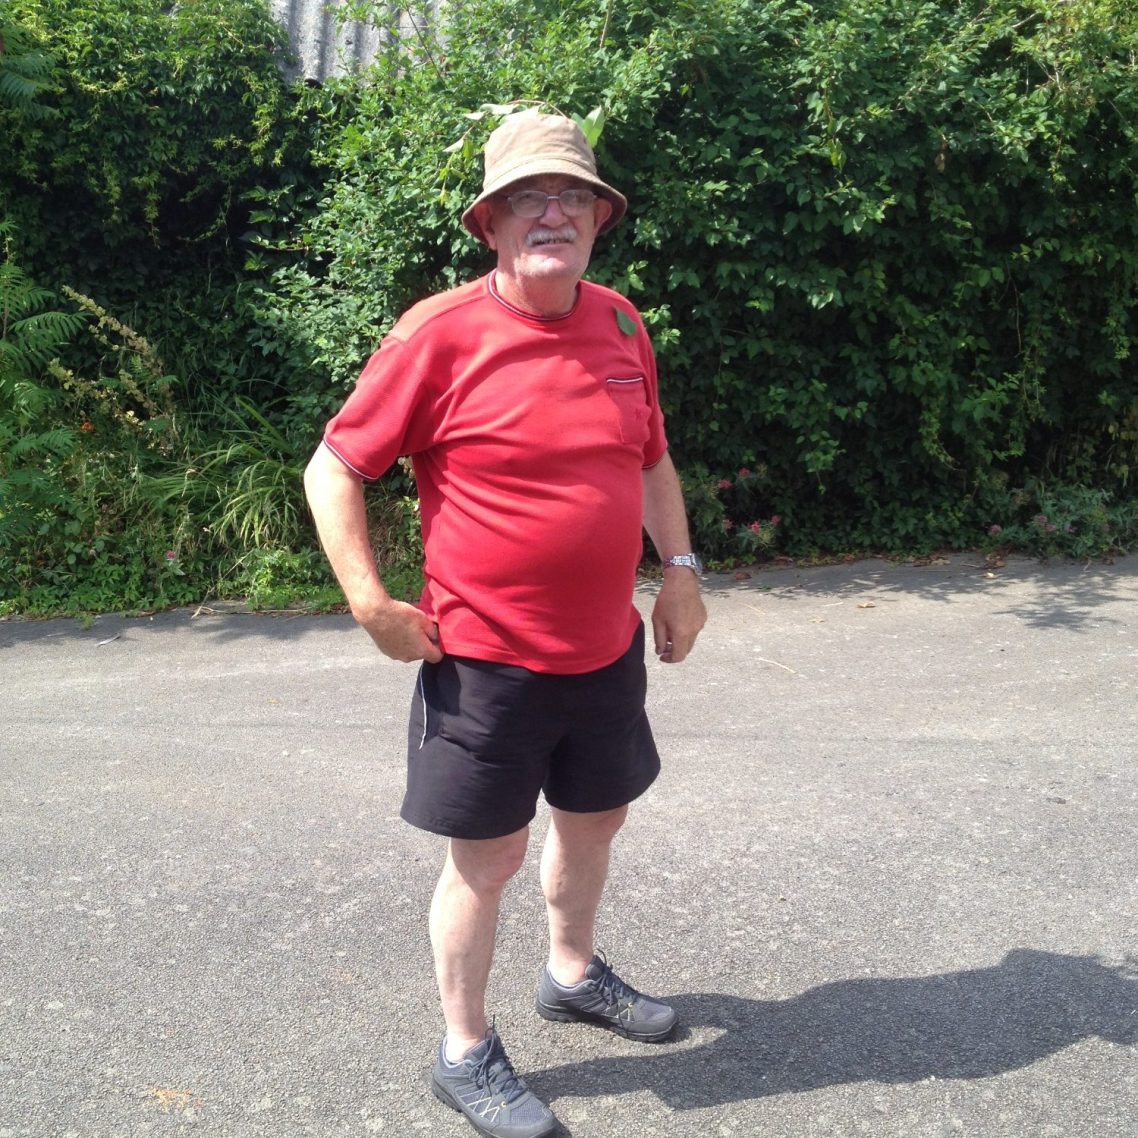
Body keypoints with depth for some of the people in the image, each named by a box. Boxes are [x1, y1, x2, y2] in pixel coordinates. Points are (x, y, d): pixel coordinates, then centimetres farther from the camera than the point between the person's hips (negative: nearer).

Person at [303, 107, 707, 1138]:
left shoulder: (620, 325, 4)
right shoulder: (441, 335, -14)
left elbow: (652, 460, 18)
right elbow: (334, 469, -9)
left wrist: (680, 569, 8)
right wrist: (371, 603, -14)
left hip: (606, 647, 6)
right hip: (486, 660, -6)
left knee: (595, 817, 22)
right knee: (489, 856, 6)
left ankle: (574, 975, 48)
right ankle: (466, 1053, 28)